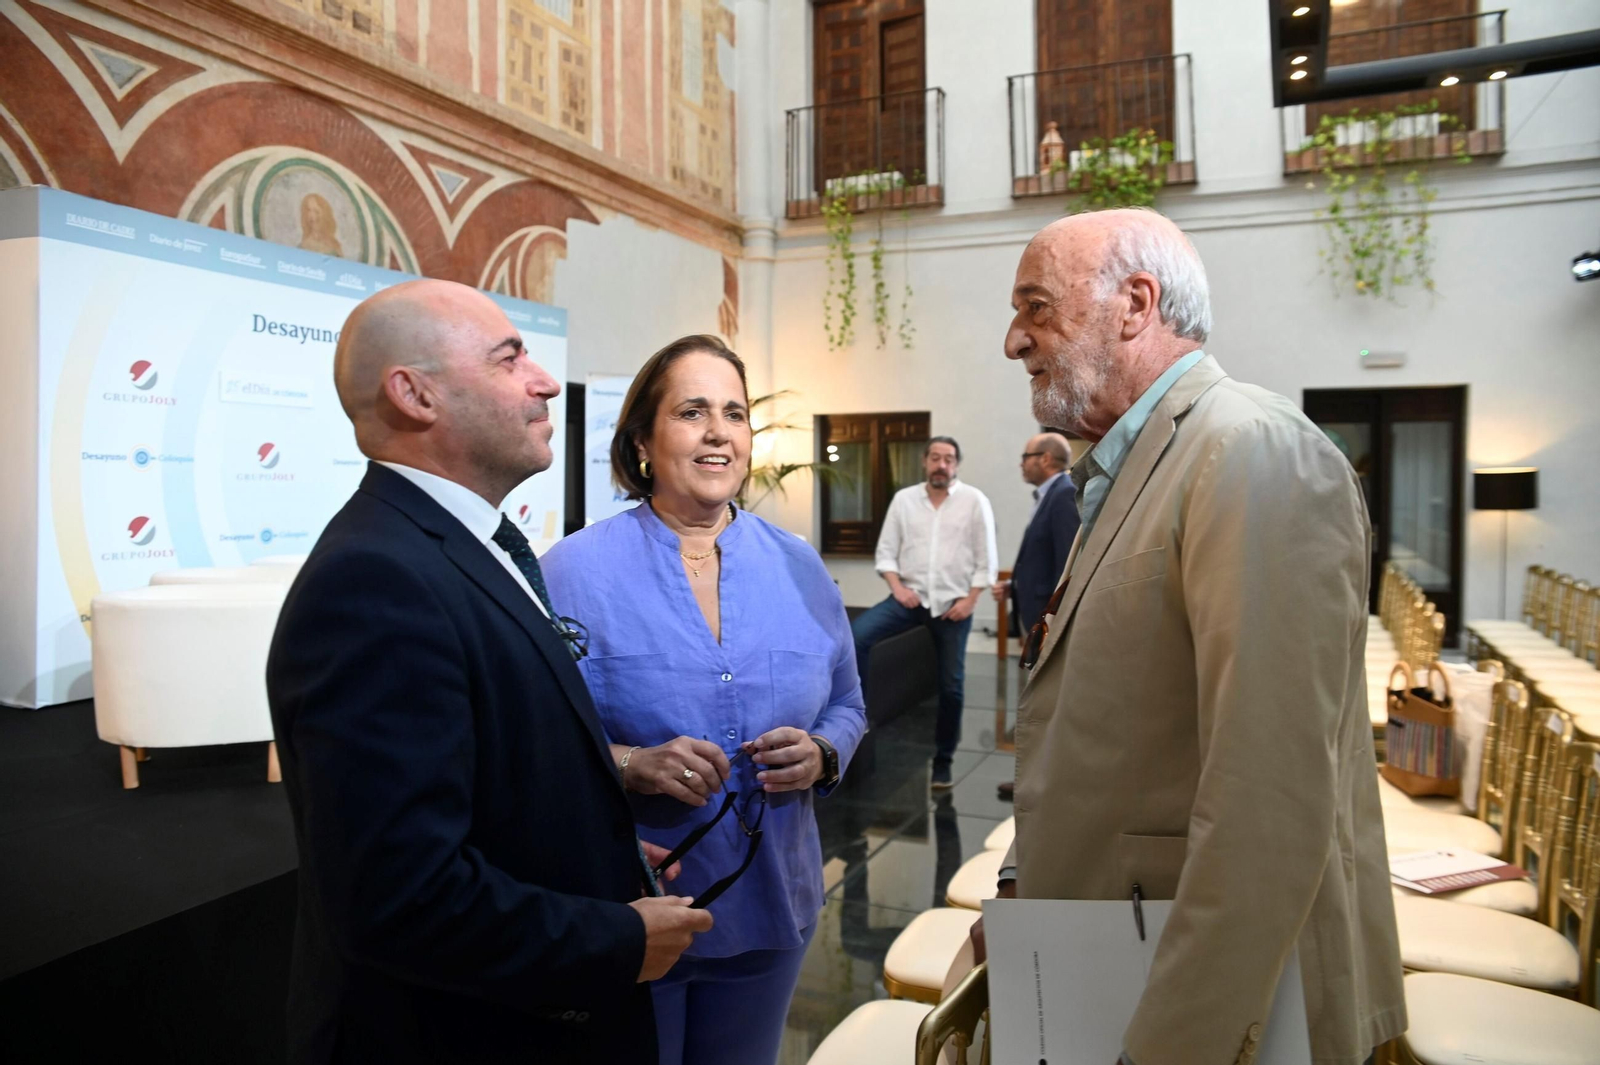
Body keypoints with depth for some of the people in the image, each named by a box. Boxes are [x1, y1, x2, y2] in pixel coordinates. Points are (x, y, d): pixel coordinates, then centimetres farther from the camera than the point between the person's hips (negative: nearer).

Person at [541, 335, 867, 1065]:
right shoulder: (576, 570, -11)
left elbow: (846, 707, 9)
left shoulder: (798, 567, 1)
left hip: (769, 913, 4)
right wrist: (628, 765, -27)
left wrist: (819, 755, -12)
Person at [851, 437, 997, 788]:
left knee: (950, 686, 5)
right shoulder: (904, 498, 5)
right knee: (856, 636, -24)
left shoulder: (974, 500, -2)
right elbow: (886, 549, 5)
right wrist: (897, 587, -9)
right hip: (910, 597, 1)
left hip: (953, 603, -1)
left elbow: (986, 558, -3)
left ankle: (942, 760, 21)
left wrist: (970, 600, -10)